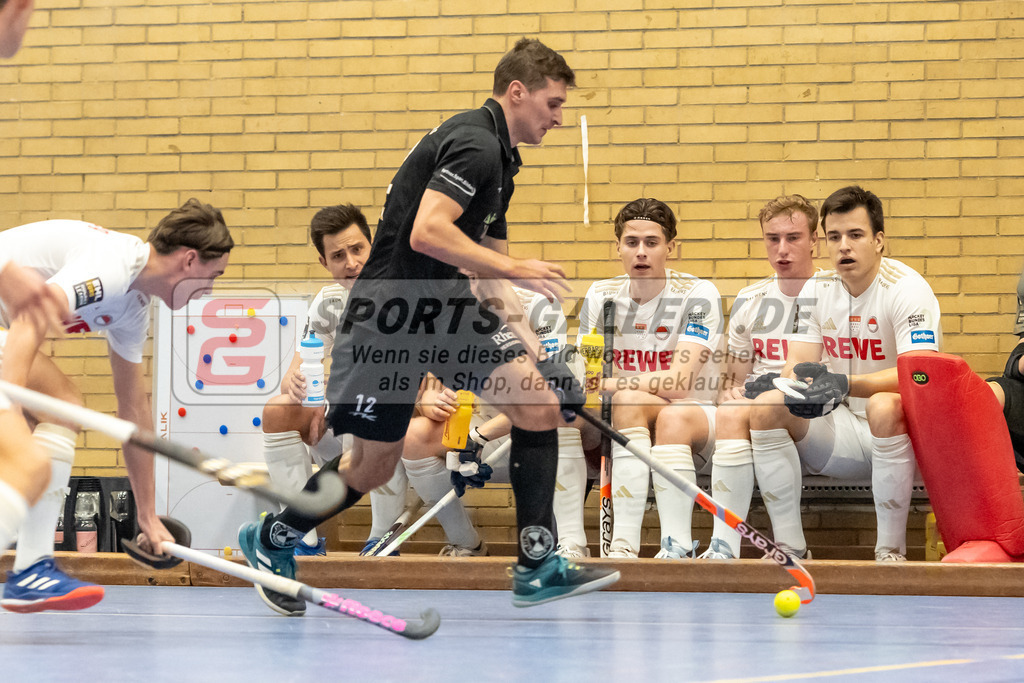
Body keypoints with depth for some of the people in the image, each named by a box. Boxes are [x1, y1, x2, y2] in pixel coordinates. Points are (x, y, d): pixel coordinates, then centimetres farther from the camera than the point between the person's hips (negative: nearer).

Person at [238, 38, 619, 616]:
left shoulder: (499, 159, 15)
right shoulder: (474, 143, -16)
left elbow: (489, 275, 20)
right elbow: (426, 233, -30)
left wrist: (527, 340, 8)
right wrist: (515, 269, -23)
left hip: (443, 306, 9)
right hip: (390, 313, -9)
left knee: (540, 406, -8)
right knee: (375, 467, 1)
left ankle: (537, 567, -4)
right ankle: (271, 540, 27)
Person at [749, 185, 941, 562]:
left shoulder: (907, 288, -14)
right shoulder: (817, 290, 5)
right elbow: (798, 364, 1)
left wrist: (845, 384, -41)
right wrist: (802, 379, -26)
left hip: (903, 433, -6)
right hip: (843, 431, 6)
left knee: (884, 407, -39)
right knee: (766, 407, -17)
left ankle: (891, 551, -28)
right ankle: (790, 546, -13)